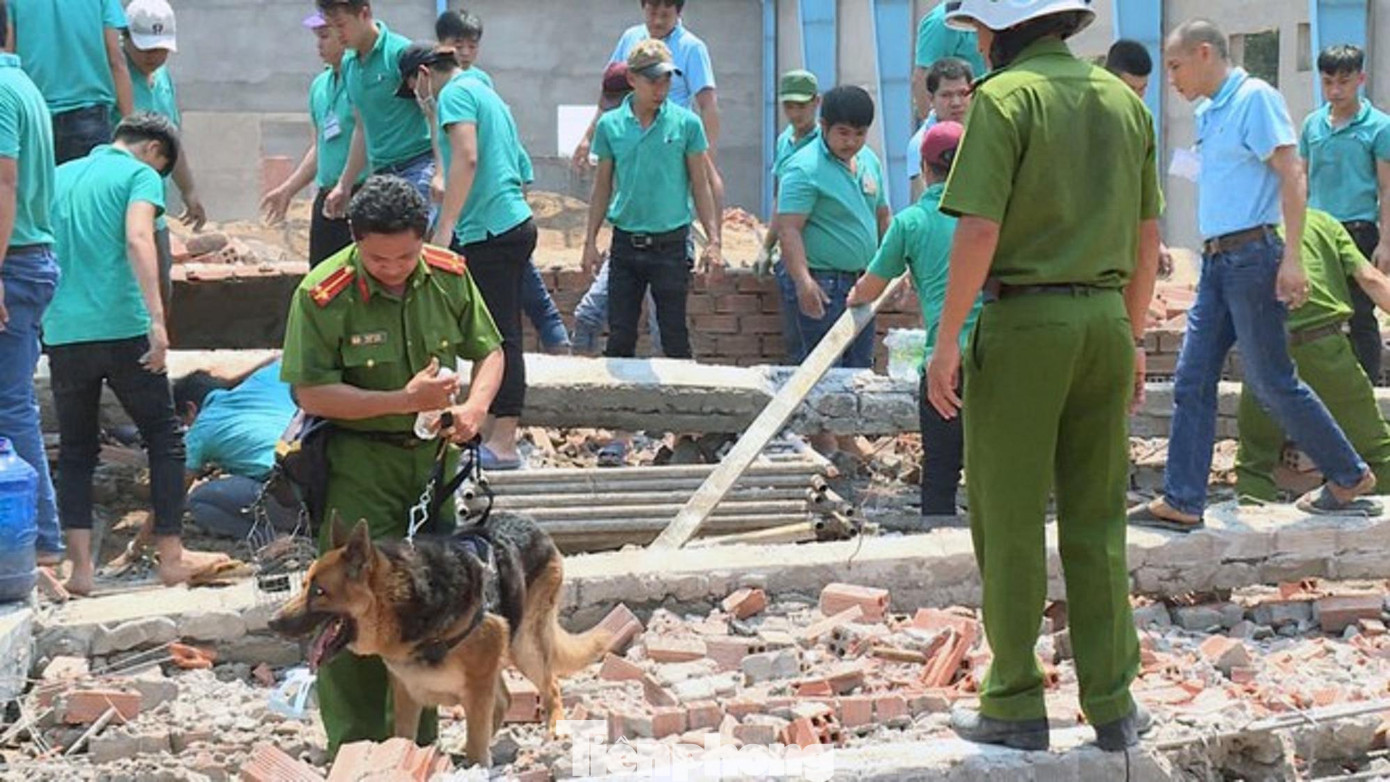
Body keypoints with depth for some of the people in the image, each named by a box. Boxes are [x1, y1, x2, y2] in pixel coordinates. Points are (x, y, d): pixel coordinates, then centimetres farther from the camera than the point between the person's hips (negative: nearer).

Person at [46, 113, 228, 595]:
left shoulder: (61, 175, 17)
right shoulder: (141, 175, 0)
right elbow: (138, 240, -17)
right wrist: (157, 317, -25)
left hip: (62, 333, 5)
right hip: (122, 328, -5)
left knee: (75, 451, 12)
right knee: (165, 438, 10)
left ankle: (80, 568, 3)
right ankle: (171, 556, 12)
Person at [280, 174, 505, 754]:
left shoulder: (449, 277, -3)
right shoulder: (324, 294, -17)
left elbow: (487, 350, 10)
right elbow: (311, 393, -18)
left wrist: (476, 407, -11)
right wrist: (405, 400, -24)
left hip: (433, 455, 5)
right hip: (357, 462, -4)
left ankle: (418, 740, 25)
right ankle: (355, 750, 4)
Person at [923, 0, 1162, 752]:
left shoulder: (1005, 97, -10)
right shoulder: (1124, 102, 10)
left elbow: (979, 230, -17)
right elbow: (1146, 238, 14)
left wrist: (947, 339, -12)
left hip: (1024, 321, -6)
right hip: (1104, 319, 6)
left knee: (1009, 520, 4)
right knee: (1095, 520, 11)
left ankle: (1016, 703, 8)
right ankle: (1111, 703, 13)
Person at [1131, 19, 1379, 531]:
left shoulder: (1255, 98, -10)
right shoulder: (1208, 113, 16)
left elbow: (1290, 176, -16)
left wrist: (1291, 258, -22)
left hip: (1251, 254, -9)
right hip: (1217, 259, 9)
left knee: (1270, 381, -3)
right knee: (1192, 382, 4)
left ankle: (1350, 477, 11)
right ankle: (1181, 502, 4)